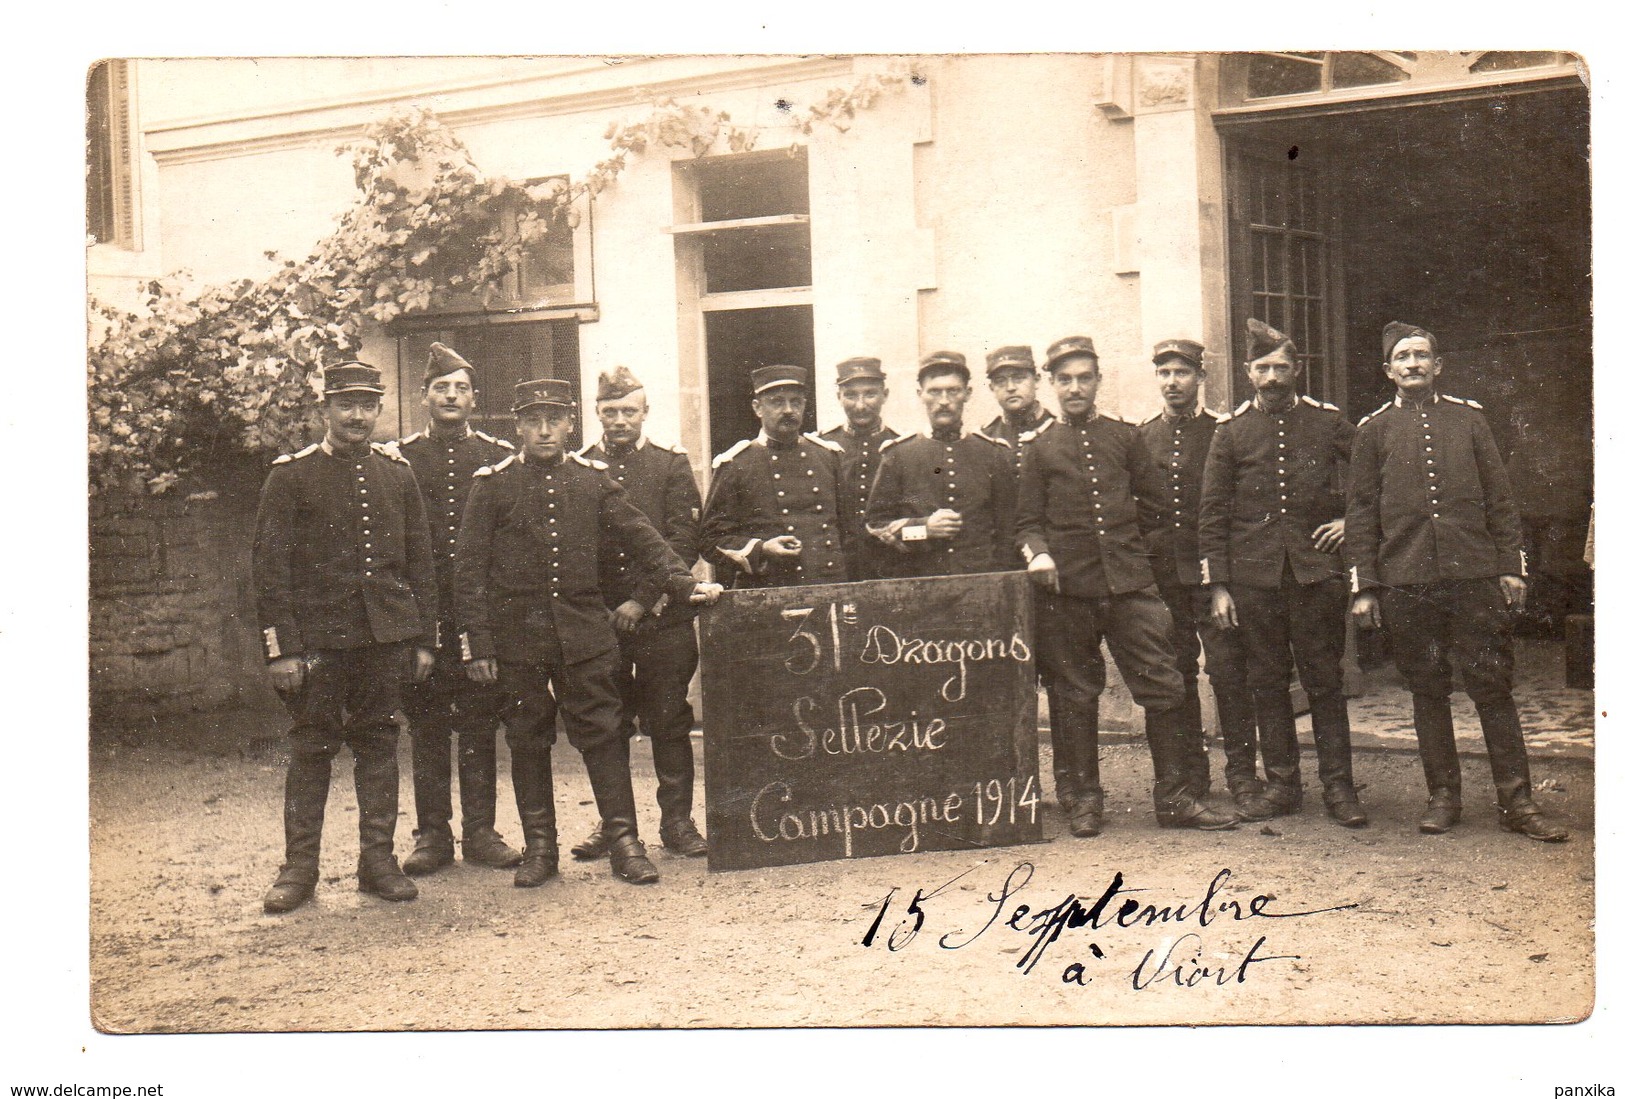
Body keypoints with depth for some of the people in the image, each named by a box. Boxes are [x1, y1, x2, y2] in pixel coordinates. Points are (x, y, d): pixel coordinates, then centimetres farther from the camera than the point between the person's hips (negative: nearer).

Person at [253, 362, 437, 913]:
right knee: (311, 748, 2)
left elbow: (420, 560, 12)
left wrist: (423, 638, 8)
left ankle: (378, 859, 16)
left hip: (387, 635, 3)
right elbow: (270, 566, -4)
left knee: (378, 744, 8)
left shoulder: (398, 474, 9)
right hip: (318, 635, -3)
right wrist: (282, 648, -10)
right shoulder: (290, 475, -1)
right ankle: (299, 867, 11)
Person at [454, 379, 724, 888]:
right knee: (528, 740, 7)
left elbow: (640, 536, 6)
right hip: (519, 635, -1)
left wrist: (682, 583, -8)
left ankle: (625, 842, 6)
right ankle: (540, 846, 17)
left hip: (584, 631, 1)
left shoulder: (593, 479, 6)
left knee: (602, 733, 1)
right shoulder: (492, 484, 0)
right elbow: (470, 569, -1)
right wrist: (477, 643, -6)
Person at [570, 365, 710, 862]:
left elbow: (684, 542, -2)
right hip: (598, 618, 1)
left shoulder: (672, 465, 7)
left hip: (662, 617, -1)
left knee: (669, 722, 4)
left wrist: (643, 600, -10)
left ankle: (677, 820, 14)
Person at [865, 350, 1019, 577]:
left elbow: (1009, 532, 12)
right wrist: (924, 528, -6)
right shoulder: (897, 455, 8)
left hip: (982, 582, 1)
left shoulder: (995, 454, 11)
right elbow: (876, 525, 9)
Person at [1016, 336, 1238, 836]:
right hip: (1068, 588, -1)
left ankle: (1174, 797, 9)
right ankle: (1083, 799, 16)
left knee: (1162, 685, -1)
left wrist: (1121, 540, 13)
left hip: (1129, 581, 1)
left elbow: (1153, 503, 17)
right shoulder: (1039, 446, 6)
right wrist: (1038, 554, -14)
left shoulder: (1125, 437, 10)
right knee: (1076, 694, 6)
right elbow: (1027, 519, 4)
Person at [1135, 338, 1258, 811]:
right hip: (1161, 573, 3)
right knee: (1176, 675, 7)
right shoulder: (1141, 439, 11)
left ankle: (1242, 772, 4)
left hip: (1212, 571, -3)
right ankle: (1189, 774, 17)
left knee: (1227, 669, -5)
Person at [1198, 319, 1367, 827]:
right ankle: (1281, 782, 17)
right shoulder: (1231, 430, 4)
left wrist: (1353, 519, 2)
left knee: (1325, 681, 3)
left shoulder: (1328, 421, 4)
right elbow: (1213, 513, 3)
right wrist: (1218, 585, -1)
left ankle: (1338, 785, 10)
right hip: (1254, 575, 1)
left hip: (1315, 570, 0)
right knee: (1267, 682, 7)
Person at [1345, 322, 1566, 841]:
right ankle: (1443, 796, 16)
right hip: (1406, 582, 0)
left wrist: (1511, 567, 3)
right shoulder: (1373, 430, 8)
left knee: (1493, 685, 0)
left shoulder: (1468, 417, 10)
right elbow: (1362, 512, 6)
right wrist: (1364, 586, 1)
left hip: (1475, 575, 0)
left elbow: (1499, 497, 10)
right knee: (1427, 690, 6)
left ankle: (1516, 801, 5)